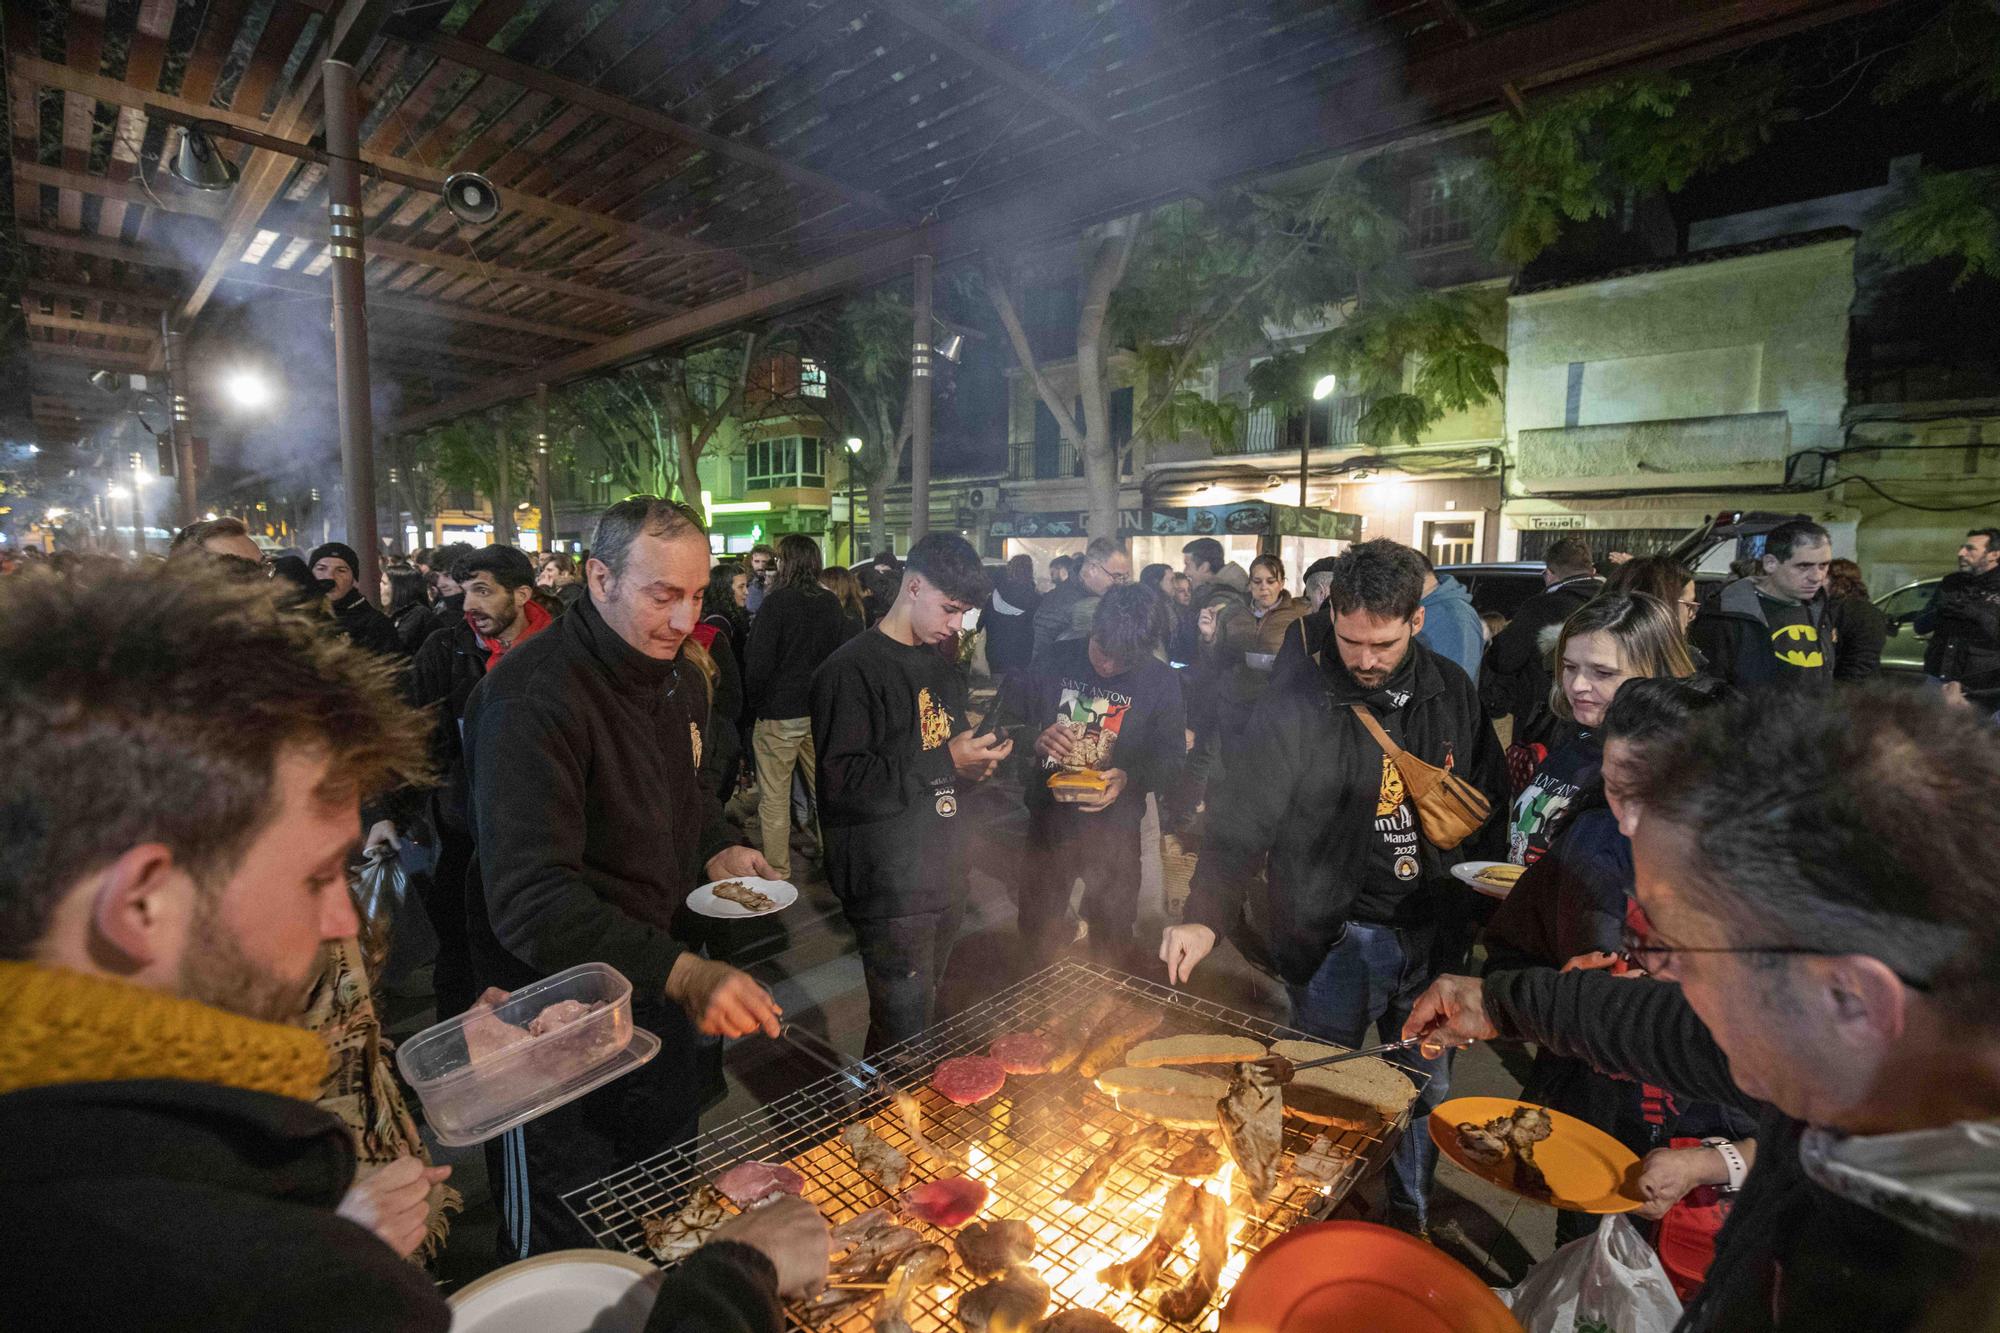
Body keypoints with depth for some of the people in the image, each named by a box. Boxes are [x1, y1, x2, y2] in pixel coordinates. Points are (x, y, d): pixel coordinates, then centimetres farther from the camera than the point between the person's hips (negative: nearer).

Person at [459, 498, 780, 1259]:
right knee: (564, 1244, 14)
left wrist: (718, 850, -2)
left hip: (659, 978, 8)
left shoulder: (681, 675, 1)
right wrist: (681, 973, -43)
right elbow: (529, 899, -34)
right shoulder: (532, 696, -26)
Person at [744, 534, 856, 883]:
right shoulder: (831, 604, 3)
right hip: (821, 713, 5)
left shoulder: (776, 603, -13)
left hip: (778, 715, -5)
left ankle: (776, 869, 14)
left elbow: (758, 663, -14)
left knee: (774, 796, 6)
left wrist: (755, 704, 1)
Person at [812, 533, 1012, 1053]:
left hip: (944, 878, 8)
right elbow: (840, 783, -23)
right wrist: (945, 762, -21)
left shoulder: (942, 667, 12)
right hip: (890, 889, -8)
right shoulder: (852, 669, -15)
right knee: (903, 1035, 2)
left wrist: (975, 764, 1)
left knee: (928, 1014, 21)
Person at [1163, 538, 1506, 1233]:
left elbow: (1490, 802, 10)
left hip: (1431, 934, 4)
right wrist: (1206, 916, -31)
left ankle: (1411, 1216, 47)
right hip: (1334, 936, -4)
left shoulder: (1453, 693, -1)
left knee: (1427, 1089, 21)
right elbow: (1242, 821, -19)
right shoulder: (1294, 707, -15)